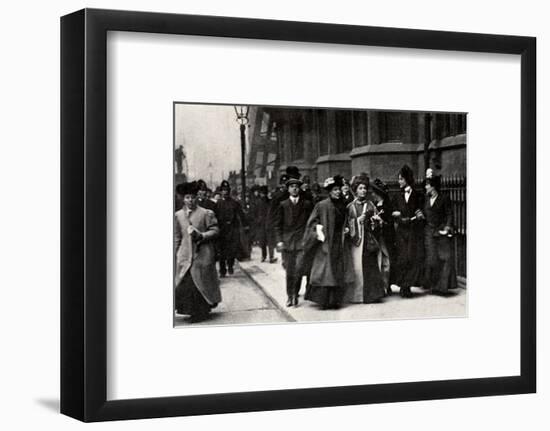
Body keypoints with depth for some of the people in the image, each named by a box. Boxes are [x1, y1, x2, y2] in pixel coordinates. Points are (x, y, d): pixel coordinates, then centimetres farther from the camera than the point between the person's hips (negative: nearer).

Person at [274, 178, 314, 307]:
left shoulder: (307, 204, 6)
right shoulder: (283, 205, 7)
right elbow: (277, 224, 7)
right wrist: (279, 240, -2)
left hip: (302, 241, -1)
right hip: (287, 242, 1)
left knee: (299, 269, -13)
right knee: (289, 271, 4)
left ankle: (295, 294, 3)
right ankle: (290, 296, 16)